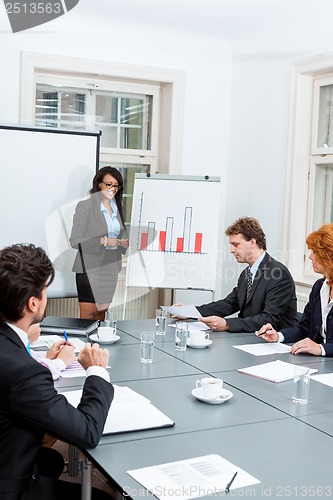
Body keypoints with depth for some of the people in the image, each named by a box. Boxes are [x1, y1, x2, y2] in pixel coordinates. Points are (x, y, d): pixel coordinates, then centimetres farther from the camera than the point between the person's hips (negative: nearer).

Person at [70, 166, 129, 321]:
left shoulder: (117, 208, 14)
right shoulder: (85, 206, -7)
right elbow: (75, 241, -12)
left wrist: (124, 244, 1)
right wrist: (103, 241, -21)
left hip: (111, 267, 6)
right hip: (90, 268, -6)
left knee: (101, 312, 10)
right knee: (88, 314, -6)